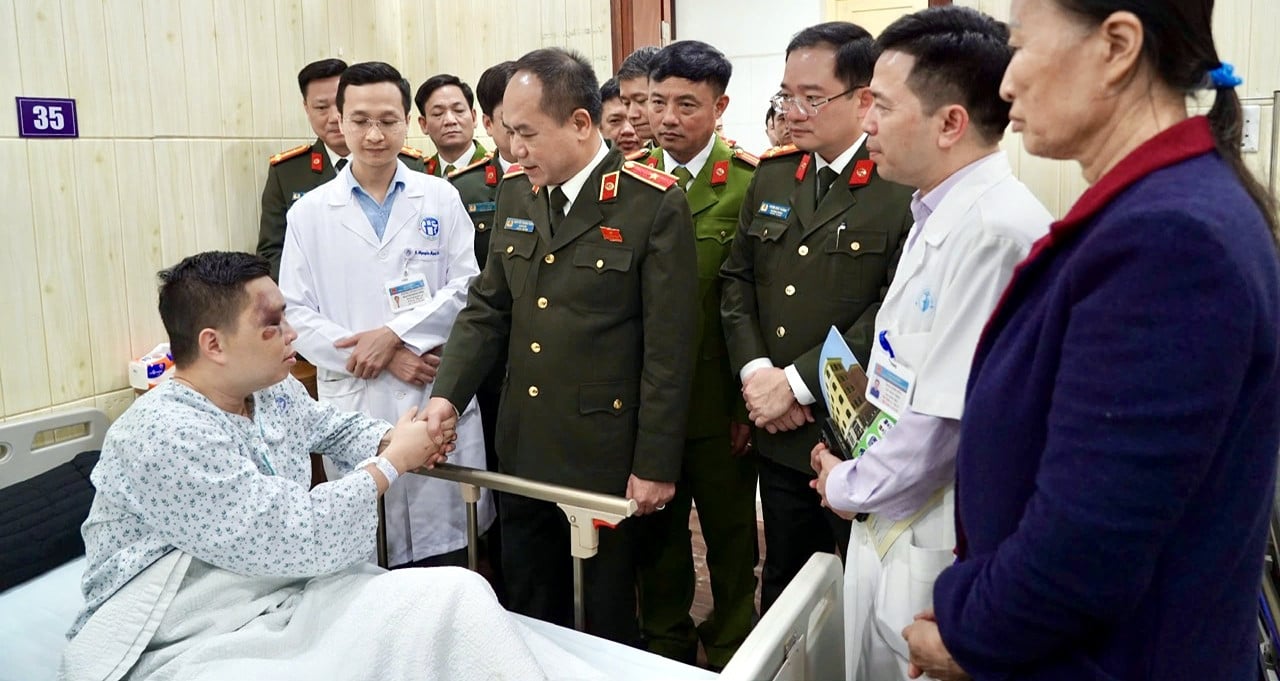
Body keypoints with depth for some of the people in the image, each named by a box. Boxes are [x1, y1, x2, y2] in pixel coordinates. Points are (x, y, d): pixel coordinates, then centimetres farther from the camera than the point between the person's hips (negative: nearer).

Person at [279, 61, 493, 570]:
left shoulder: (441, 198, 6)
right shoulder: (309, 213, 5)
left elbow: (466, 287, -1)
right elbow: (298, 314, 0)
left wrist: (394, 334, -11)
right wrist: (383, 361, -10)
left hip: (440, 396, 0)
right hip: (354, 402, 0)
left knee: (448, 553, 7)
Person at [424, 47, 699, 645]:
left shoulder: (654, 205, -14)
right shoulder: (515, 194, 5)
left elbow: (668, 349, -13)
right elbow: (486, 307, 8)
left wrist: (655, 464, -11)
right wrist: (447, 395, -5)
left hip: (606, 454, -5)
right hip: (523, 449, 6)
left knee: (608, 618, 14)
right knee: (528, 611, 19)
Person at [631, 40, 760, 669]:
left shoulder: (753, 183, -8)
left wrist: (749, 401, -9)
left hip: (719, 401, -3)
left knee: (731, 535, 14)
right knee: (655, 533, 17)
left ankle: (732, 651, 36)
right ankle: (664, 648, 38)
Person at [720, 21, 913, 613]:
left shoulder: (905, 188, -12)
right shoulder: (770, 177, 9)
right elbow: (737, 279, 10)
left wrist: (797, 382, -18)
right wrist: (754, 371, -6)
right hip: (780, 434, 6)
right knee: (781, 581, 20)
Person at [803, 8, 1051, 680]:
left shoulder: (994, 229, -24)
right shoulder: (939, 214, 7)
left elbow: (954, 415, -25)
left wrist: (849, 486, -10)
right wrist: (860, 475, 8)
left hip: (937, 547, -8)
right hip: (890, 524, 9)